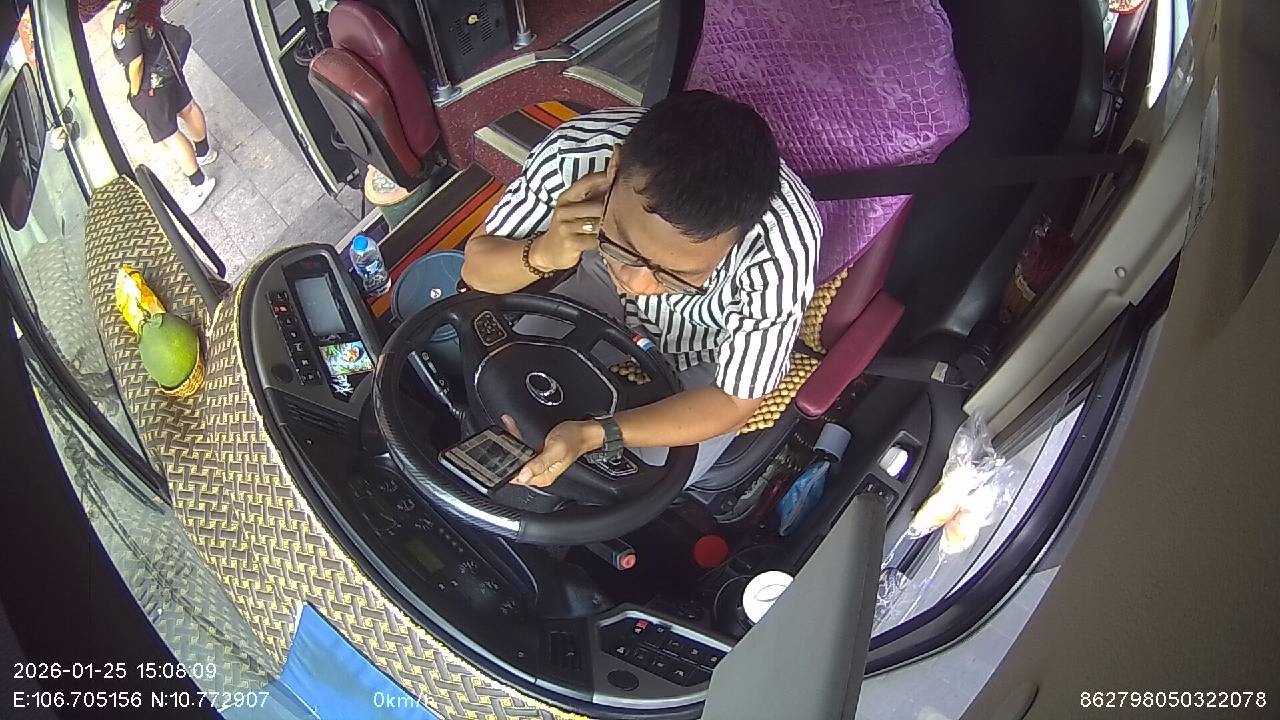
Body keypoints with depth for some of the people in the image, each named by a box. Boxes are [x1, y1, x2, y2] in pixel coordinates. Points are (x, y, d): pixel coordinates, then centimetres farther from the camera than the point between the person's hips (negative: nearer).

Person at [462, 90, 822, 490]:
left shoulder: (779, 251, -41)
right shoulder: (574, 151, -33)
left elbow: (733, 401, -26)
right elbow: (477, 267, -16)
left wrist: (592, 435, -40)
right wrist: (544, 254, -39)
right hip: (600, 291, 3)